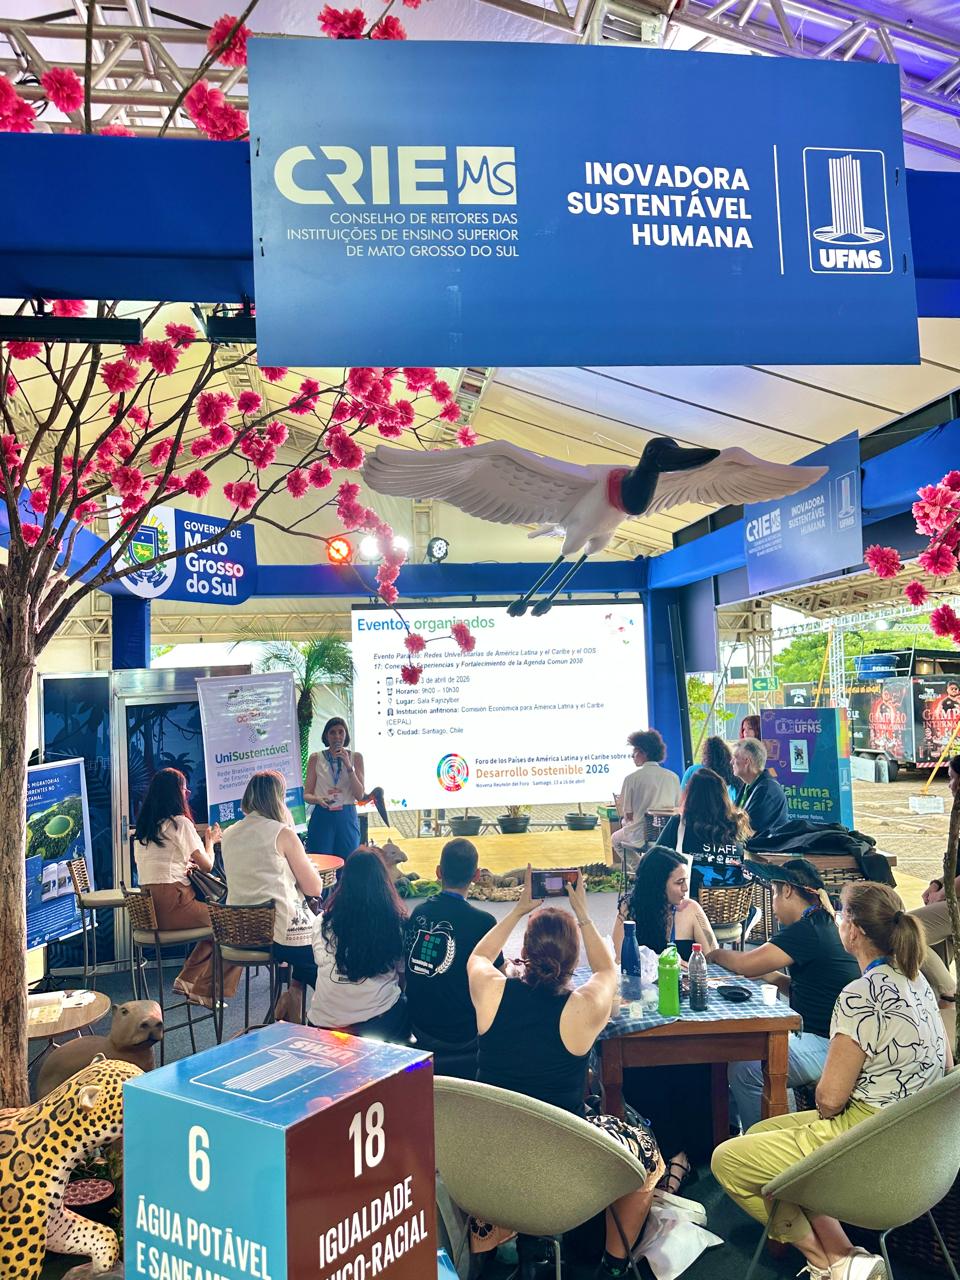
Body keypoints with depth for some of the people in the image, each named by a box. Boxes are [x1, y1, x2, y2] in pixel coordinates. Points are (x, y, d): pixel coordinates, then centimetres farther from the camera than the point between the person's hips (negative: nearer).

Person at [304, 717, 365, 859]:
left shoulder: (355, 757, 4)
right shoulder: (316, 758, 2)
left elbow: (360, 795, -4)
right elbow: (306, 794, 4)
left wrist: (348, 766, -13)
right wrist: (318, 799, -18)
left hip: (347, 818, 1)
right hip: (322, 818, -1)